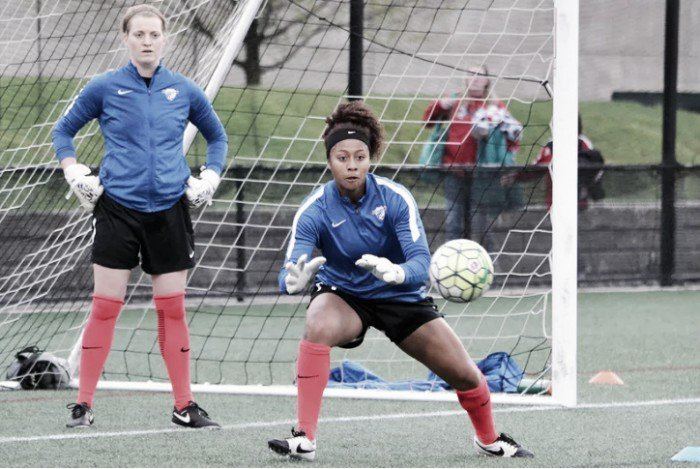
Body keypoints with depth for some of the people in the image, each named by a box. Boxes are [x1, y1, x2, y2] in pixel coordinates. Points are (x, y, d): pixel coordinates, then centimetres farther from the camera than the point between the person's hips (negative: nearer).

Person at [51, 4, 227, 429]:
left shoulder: (185, 91, 5)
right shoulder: (105, 88, -1)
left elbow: (217, 137, 22)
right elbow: (64, 131, 12)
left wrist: (210, 178, 8)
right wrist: (75, 174, -1)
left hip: (170, 211, 2)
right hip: (118, 209, -2)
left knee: (173, 310, 4)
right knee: (105, 309, -4)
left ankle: (185, 406, 10)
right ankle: (83, 404, 2)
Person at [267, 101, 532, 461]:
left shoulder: (396, 198, -20)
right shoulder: (314, 209, -20)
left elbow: (421, 260, -28)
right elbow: (288, 271, -29)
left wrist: (397, 272, -52)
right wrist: (293, 279, -55)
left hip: (399, 295, 1)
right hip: (342, 295, -1)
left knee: (466, 376, -3)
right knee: (318, 326, -38)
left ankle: (489, 440, 31)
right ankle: (303, 439, -36)